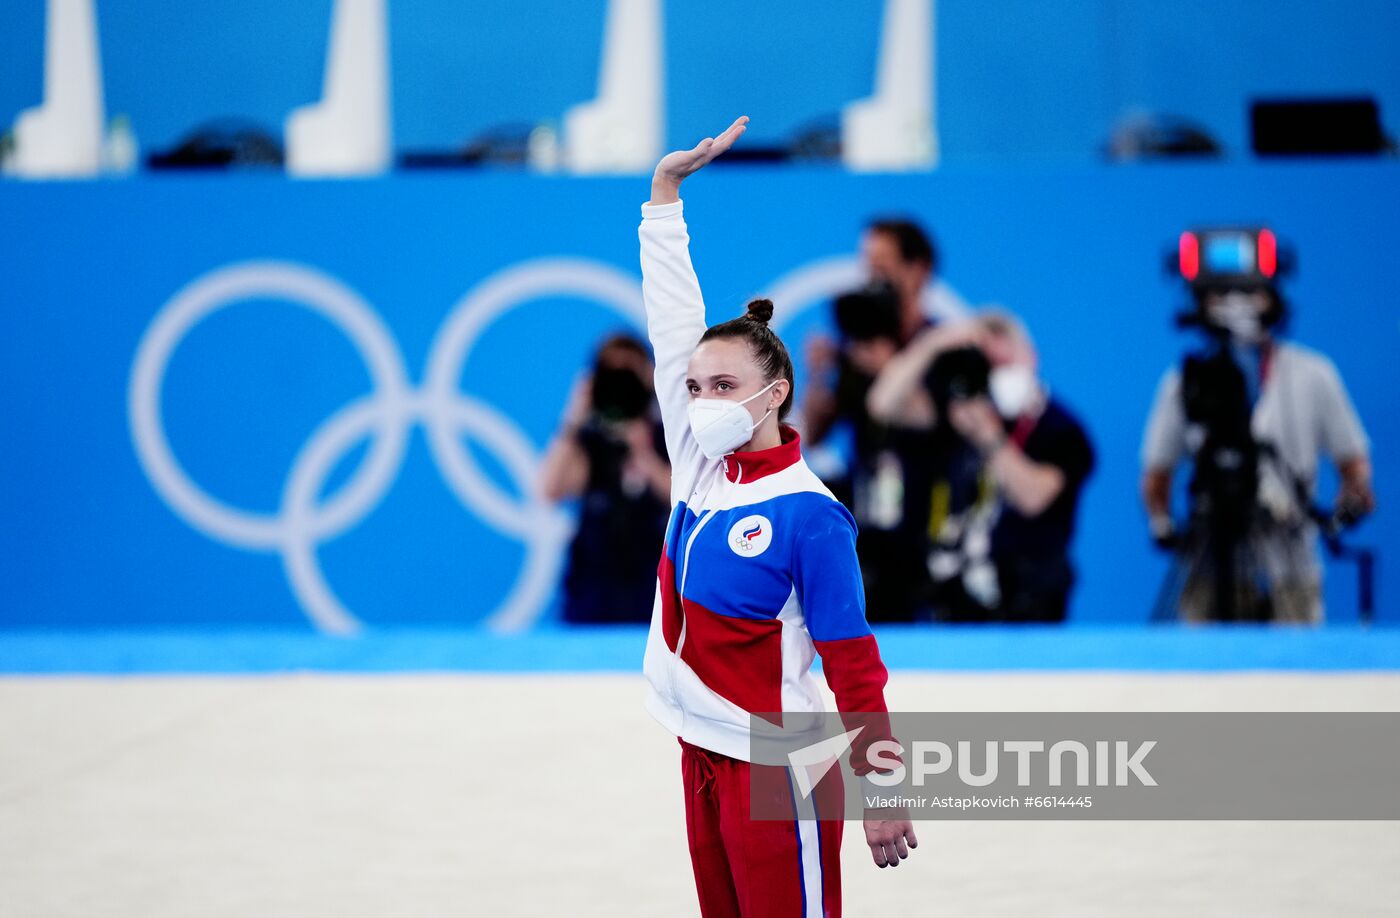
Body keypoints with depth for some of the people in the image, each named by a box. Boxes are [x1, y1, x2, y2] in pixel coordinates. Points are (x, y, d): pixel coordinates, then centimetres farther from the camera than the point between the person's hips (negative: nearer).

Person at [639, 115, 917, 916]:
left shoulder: (808, 515, -15)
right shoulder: (698, 461, 3)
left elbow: (853, 663, -12)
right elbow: (674, 322, 4)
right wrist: (666, 189, 4)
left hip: (777, 773, -7)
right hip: (702, 756, 7)